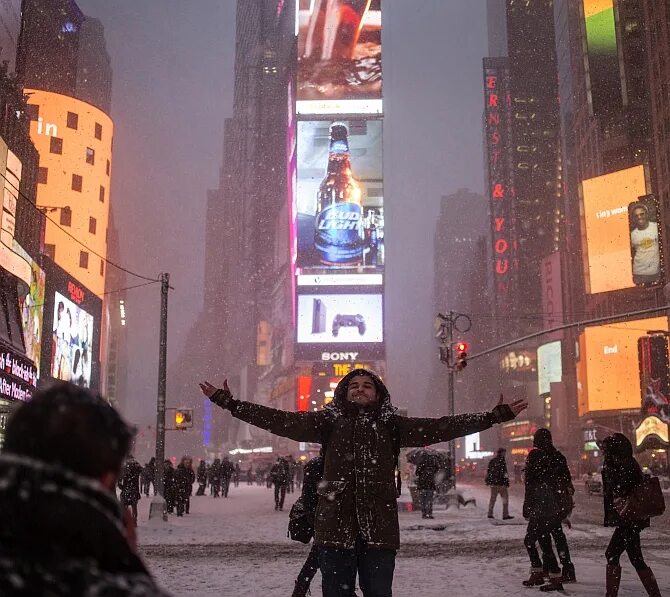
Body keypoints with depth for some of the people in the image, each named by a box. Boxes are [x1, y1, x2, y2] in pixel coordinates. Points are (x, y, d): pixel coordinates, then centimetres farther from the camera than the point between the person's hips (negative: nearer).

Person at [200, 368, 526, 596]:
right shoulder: (329, 421, 6)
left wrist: (496, 416, -5)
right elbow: (281, 420, 0)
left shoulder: (391, 425, 8)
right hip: (335, 526, 0)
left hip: (379, 528, 0)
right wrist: (228, 402, -6)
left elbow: (439, 428, 1)